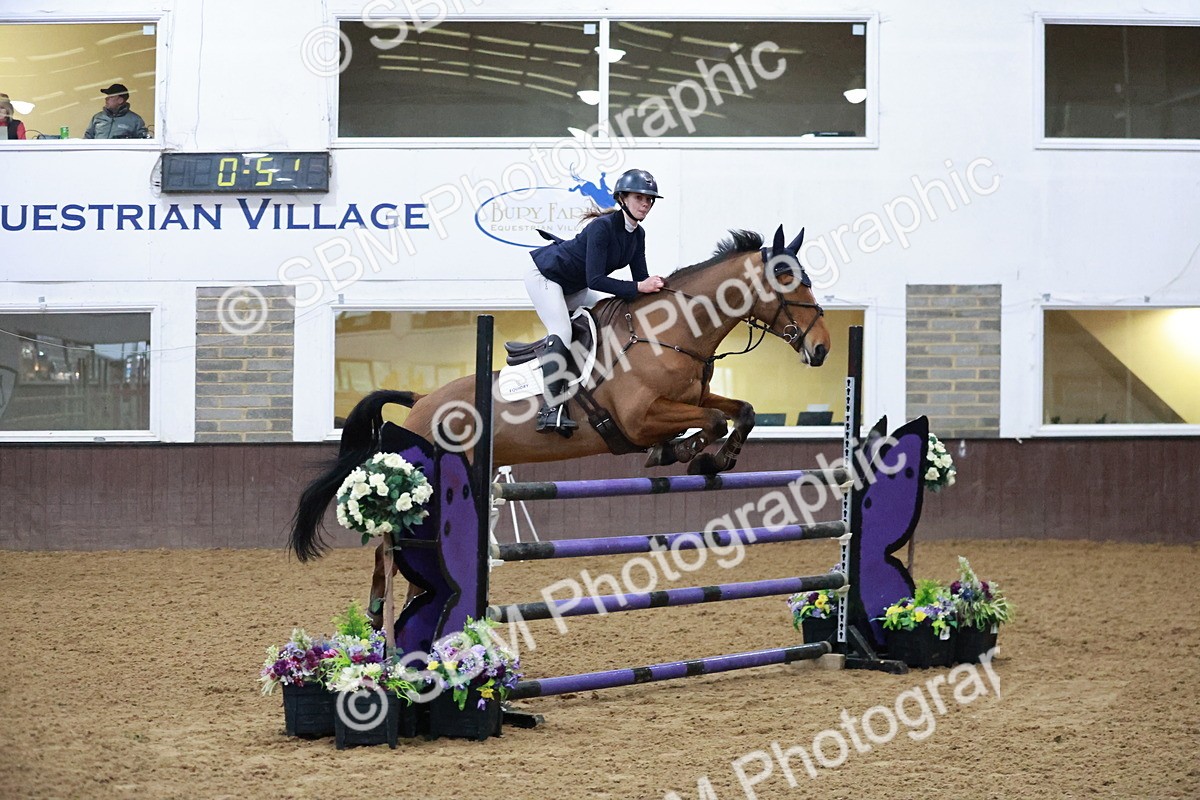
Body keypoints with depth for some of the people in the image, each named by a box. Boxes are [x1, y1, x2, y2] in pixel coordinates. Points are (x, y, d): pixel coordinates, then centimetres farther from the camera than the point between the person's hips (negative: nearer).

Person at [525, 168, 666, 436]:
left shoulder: (637, 234, -3)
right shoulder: (602, 227, -29)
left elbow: (640, 278, -2)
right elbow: (595, 280, -35)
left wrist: (654, 286, -24)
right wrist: (638, 288, -39)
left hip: (573, 288, 10)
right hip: (545, 276, -10)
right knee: (562, 332, -23)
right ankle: (550, 408, -29)